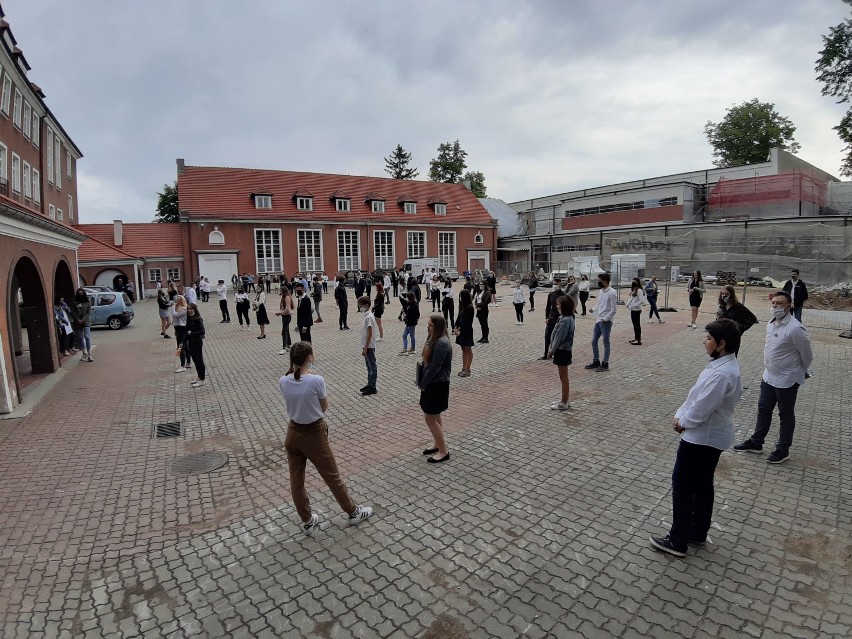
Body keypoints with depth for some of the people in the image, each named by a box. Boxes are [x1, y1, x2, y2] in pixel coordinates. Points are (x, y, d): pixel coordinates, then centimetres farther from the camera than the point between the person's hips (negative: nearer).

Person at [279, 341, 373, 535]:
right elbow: (324, 407, -7)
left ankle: (307, 522, 35)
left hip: (293, 433, 5)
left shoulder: (283, 382, -9)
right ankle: (353, 512, 33)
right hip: (314, 434, -4)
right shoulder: (316, 381, -23)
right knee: (332, 476, 14)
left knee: (296, 481, 18)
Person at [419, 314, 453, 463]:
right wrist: (421, 382, 5)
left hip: (437, 385, -10)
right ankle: (438, 445, 34)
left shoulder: (442, 343, -23)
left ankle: (443, 451, 10)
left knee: (430, 418, -2)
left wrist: (422, 384, -14)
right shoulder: (433, 339, 7)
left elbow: (434, 367, -23)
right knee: (435, 417, 19)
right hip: (431, 383, 10)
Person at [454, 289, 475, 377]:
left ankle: (468, 370, 7)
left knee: (468, 350, 1)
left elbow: (466, 321, -19)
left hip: (467, 331, -8)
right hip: (461, 330, 8)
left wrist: (459, 329, -18)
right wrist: (456, 327, 0)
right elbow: (458, 317, 10)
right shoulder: (462, 306, 9)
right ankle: (464, 368, 20)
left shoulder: (469, 307, -16)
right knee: (463, 349, 13)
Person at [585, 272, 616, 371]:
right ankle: (596, 361, 25)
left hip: (606, 322, -8)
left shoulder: (611, 292, -15)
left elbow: (613, 309, -16)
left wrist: (605, 319, -19)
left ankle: (605, 364, 12)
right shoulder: (601, 291, 10)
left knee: (606, 343, 2)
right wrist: (593, 309, 2)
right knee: (594, 341, 12)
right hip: (598, 321, 8)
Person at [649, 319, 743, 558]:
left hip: (702, 437, -10)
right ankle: (698, 533, 36)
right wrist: (680, 415, 2)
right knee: (702, 485, 21)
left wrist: (683, 421, -7)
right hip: (712, 435, 10)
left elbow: (701, 408, -25)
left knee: (683, 486, 2)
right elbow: (697, 396, 10)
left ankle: (677, 542, 14)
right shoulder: (723, 364, 5)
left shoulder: (722, 374, -28)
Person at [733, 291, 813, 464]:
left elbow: (807, 354, -12)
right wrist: (770, 368, 15)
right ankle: (756, 442, 32)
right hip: (769, 376, 8)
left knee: (786, 415, 10)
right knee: (763, 410, 18)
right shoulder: (771, 324, 2)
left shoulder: (795, 329, -23)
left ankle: (783, 450, 25)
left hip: (787, 380, -7)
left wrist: (800, 372, 3)